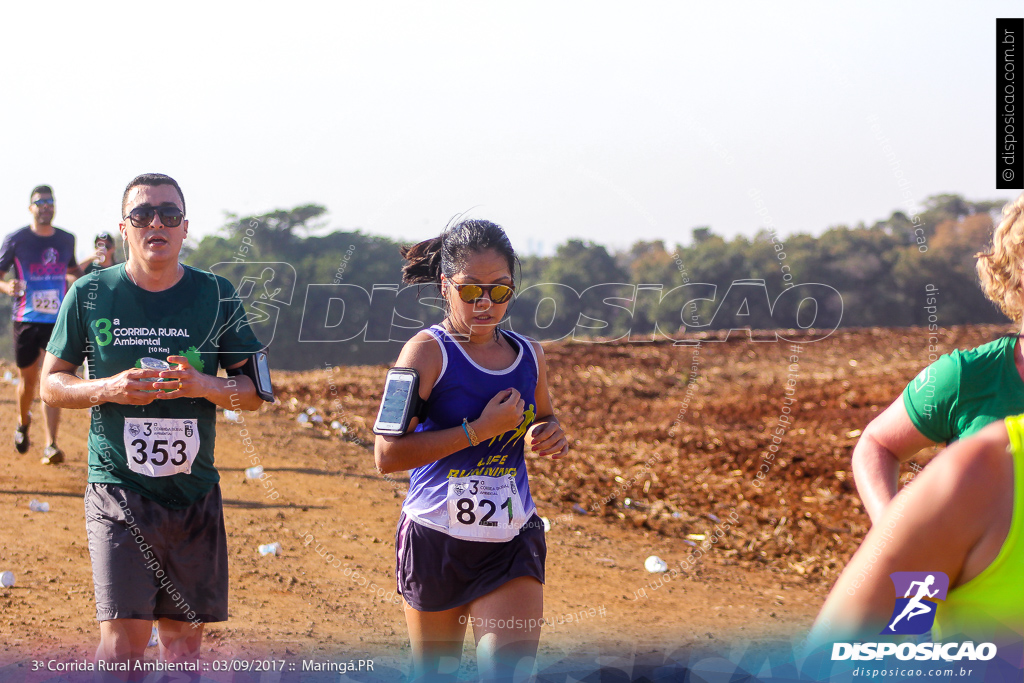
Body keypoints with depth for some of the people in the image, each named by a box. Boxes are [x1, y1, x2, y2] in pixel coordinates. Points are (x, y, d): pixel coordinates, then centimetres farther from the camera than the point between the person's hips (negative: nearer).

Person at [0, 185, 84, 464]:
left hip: (58, 320, 1)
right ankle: (23, 422, 42)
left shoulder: (66, 240, 8)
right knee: (28, 379, 9)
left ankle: (51, 445, -14)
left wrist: (80, 278, 2)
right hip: (25, 320, -1)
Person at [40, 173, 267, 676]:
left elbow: (253, 392, 8)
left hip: (194, 492, 2)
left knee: (183, 640, 7)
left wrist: (203, 385, -13)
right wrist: (107, 389, -12)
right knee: (123, 640, -13)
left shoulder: (215, 295, 5)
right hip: (118, 488, -2)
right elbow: (50, 385, 8)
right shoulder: (91, 294, 1)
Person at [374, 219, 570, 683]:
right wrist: (480, 429, -22)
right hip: (436, 542, -3)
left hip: (512, 542, 3)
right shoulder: (429, 351, -11)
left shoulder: (528, 355, 4)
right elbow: (388, 455, -20)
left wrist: (551, 437, 0)